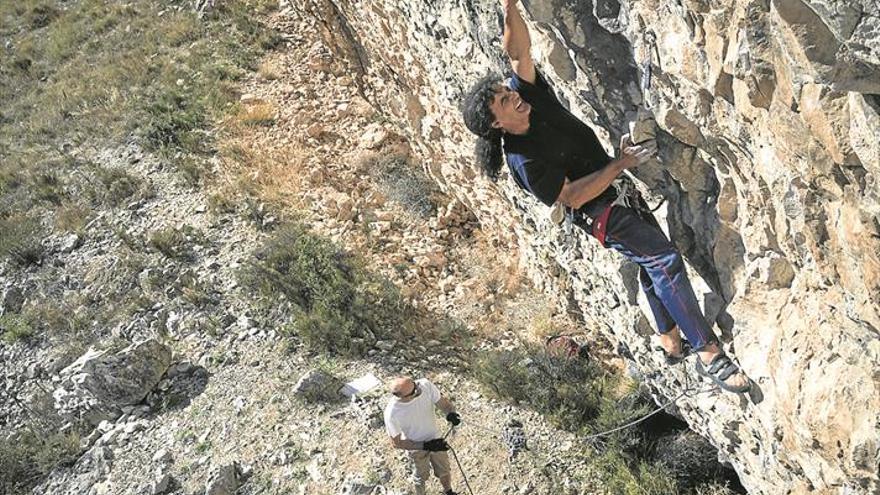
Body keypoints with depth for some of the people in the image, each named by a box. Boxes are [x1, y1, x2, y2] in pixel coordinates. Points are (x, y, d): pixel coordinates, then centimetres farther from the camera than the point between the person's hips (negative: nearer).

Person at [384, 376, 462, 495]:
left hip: (436, 440, 3)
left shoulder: (425, 385, -30)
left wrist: (451, 413, -38)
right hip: (417, 447, -3)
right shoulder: (391, 414, -36)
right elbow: (396, 443, -21)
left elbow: (443, 403, -15)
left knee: (444, 472, 26)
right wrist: (426, 446, -27)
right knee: (421, 477, 25)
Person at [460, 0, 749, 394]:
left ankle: (670, 342, 33)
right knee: (665, 261, -22)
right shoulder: (523, 161, -23)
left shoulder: (532, 95, -4)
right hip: (602, 214, -9)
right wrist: (621, 164, -23)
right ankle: (709, 354, -18)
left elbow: (518, 51, -8)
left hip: (621, 196, 9)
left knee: (653, 265, 17)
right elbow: (572, 196, -23)